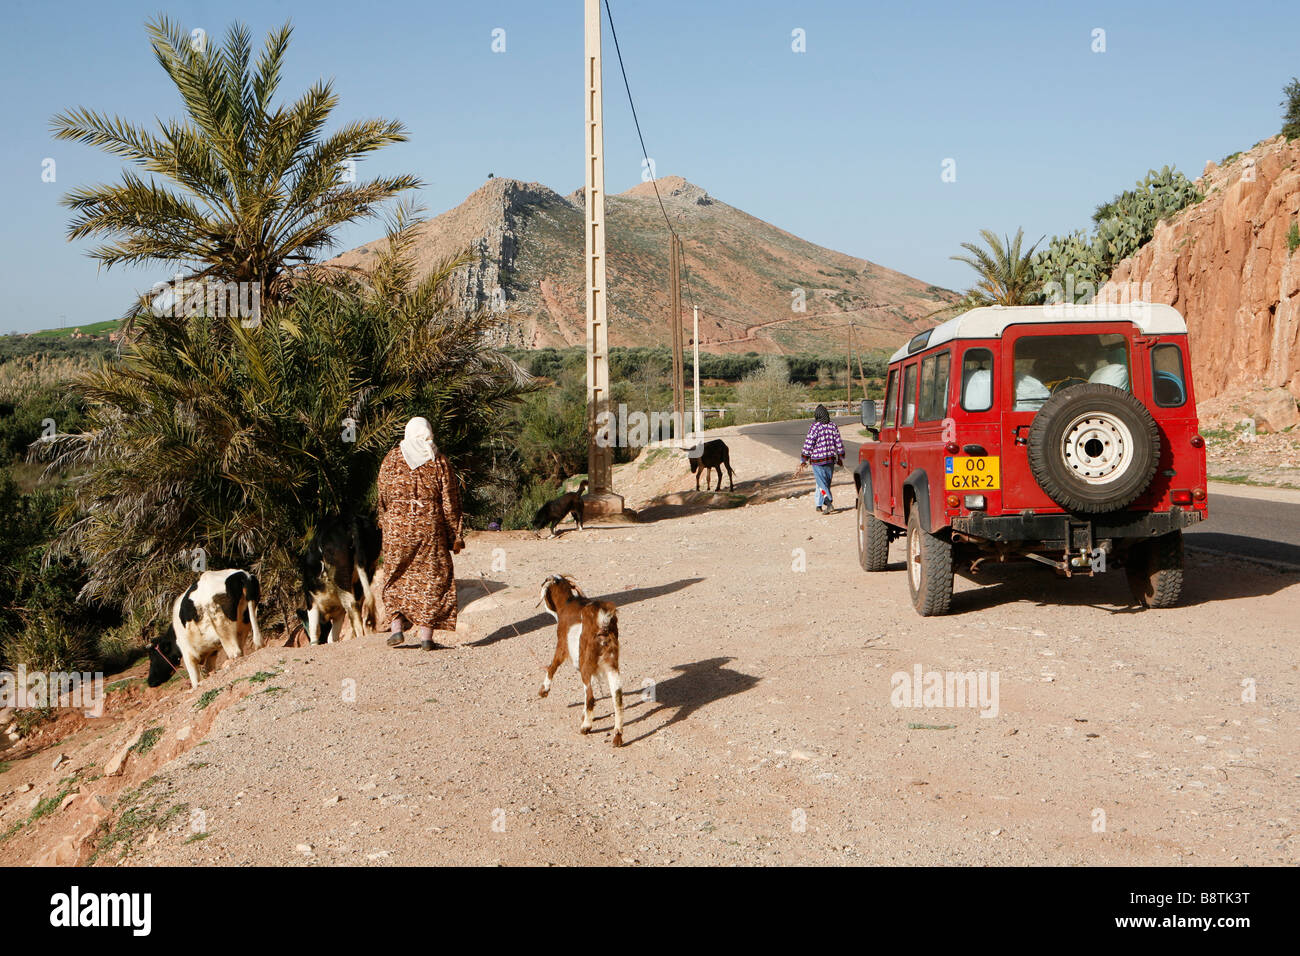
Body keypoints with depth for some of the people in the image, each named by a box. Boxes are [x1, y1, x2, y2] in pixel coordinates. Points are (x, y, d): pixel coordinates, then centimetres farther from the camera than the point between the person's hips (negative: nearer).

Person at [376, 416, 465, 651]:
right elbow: (450, 502, -2)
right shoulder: (439, 462, -2)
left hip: (397, 526, 1)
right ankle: (426, 633, 4)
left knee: (396, 578, 15)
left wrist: (385, 526, 19)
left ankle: (396, 624, 3)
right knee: (431, 577, 7)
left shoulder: (391, 459, 1)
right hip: (430, 528, -1)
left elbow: (382, 497, 7)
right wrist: (455, 535, 3)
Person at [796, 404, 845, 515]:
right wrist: (840, 458, 18)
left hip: (817, 460, -5)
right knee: (826, 483, 15)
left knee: (822, 483, -5)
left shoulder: (815, 427, -12)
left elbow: (808, 444, -11)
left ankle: (829, 503, -21)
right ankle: (819, 505, 21)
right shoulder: (833, 427, 4)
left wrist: (803, 460, -3)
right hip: (831, 459, 5)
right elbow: (839, 444, 7)